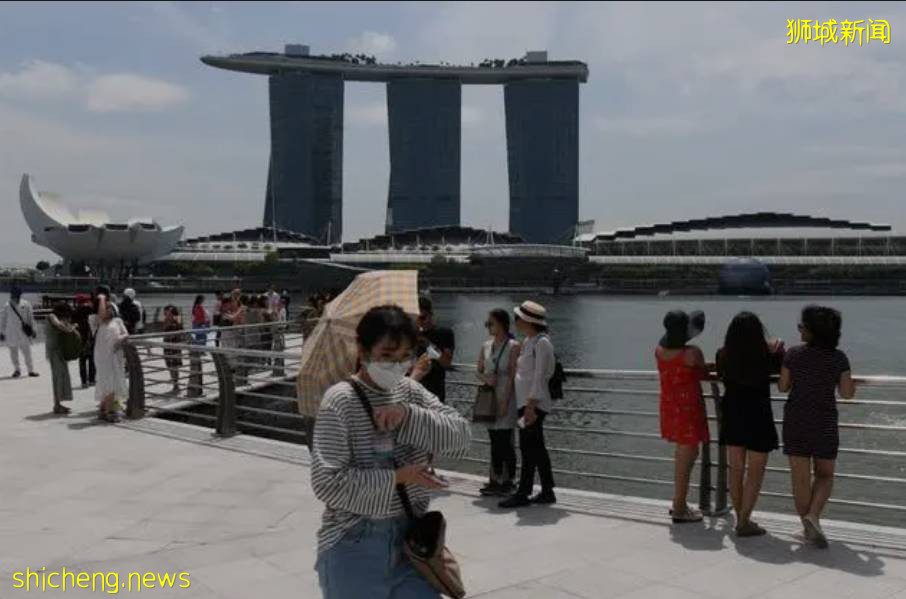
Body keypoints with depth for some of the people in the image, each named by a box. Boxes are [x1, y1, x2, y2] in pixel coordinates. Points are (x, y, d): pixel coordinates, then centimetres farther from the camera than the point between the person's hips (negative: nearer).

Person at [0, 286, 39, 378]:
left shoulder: (25, 305, -2)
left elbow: (30, 318, 5)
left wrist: (32, 329, 7)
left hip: (24, 332, -1)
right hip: (11, 334, 1)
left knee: (27, 352, 3)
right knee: (13, 352, 8)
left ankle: (31, 370, 10)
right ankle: (17, 369, 22)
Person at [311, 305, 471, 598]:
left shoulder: (410, 391, 4)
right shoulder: (340, 401, -14)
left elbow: (461, 437, -5)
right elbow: (327, 483, -20)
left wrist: (409, 414, -17)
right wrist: (397, 477, -18)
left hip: (409, 540, 5)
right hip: (353, 548, -5)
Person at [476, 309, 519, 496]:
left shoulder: (513, 346, -8)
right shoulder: (486, 346, 11)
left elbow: (512, 375, -12)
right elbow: (479, 372, 14)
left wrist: (505, 401, -16)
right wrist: (486, 379, -9)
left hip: (506, 398, -6)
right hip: (489, 397, 6)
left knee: (505, 441, -4)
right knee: (495, 441, 10)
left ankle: (508, 481, 4)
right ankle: (495, 480, 17)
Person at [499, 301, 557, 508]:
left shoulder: (541, 343, -13)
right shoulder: (528, 342, 14)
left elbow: (539, 377, -18)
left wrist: (531, 405, -22)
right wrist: (526, 405, 16)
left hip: (534, 403, -9)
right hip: (525, 403, 9)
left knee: (529, 448, -5)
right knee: (536, 448, 12)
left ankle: (523, 493, 1)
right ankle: (547, 492, 19)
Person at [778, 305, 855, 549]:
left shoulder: (794, 354, -7)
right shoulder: (838, 358, -7)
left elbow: (783, 386, 0)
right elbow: (848, 393, -6)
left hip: (795, 421, 0)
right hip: (824, 423, 0)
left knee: (800, 477, 8)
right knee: (825, 475, 16)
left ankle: (808, 528, 15)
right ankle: (813, 515, -5)